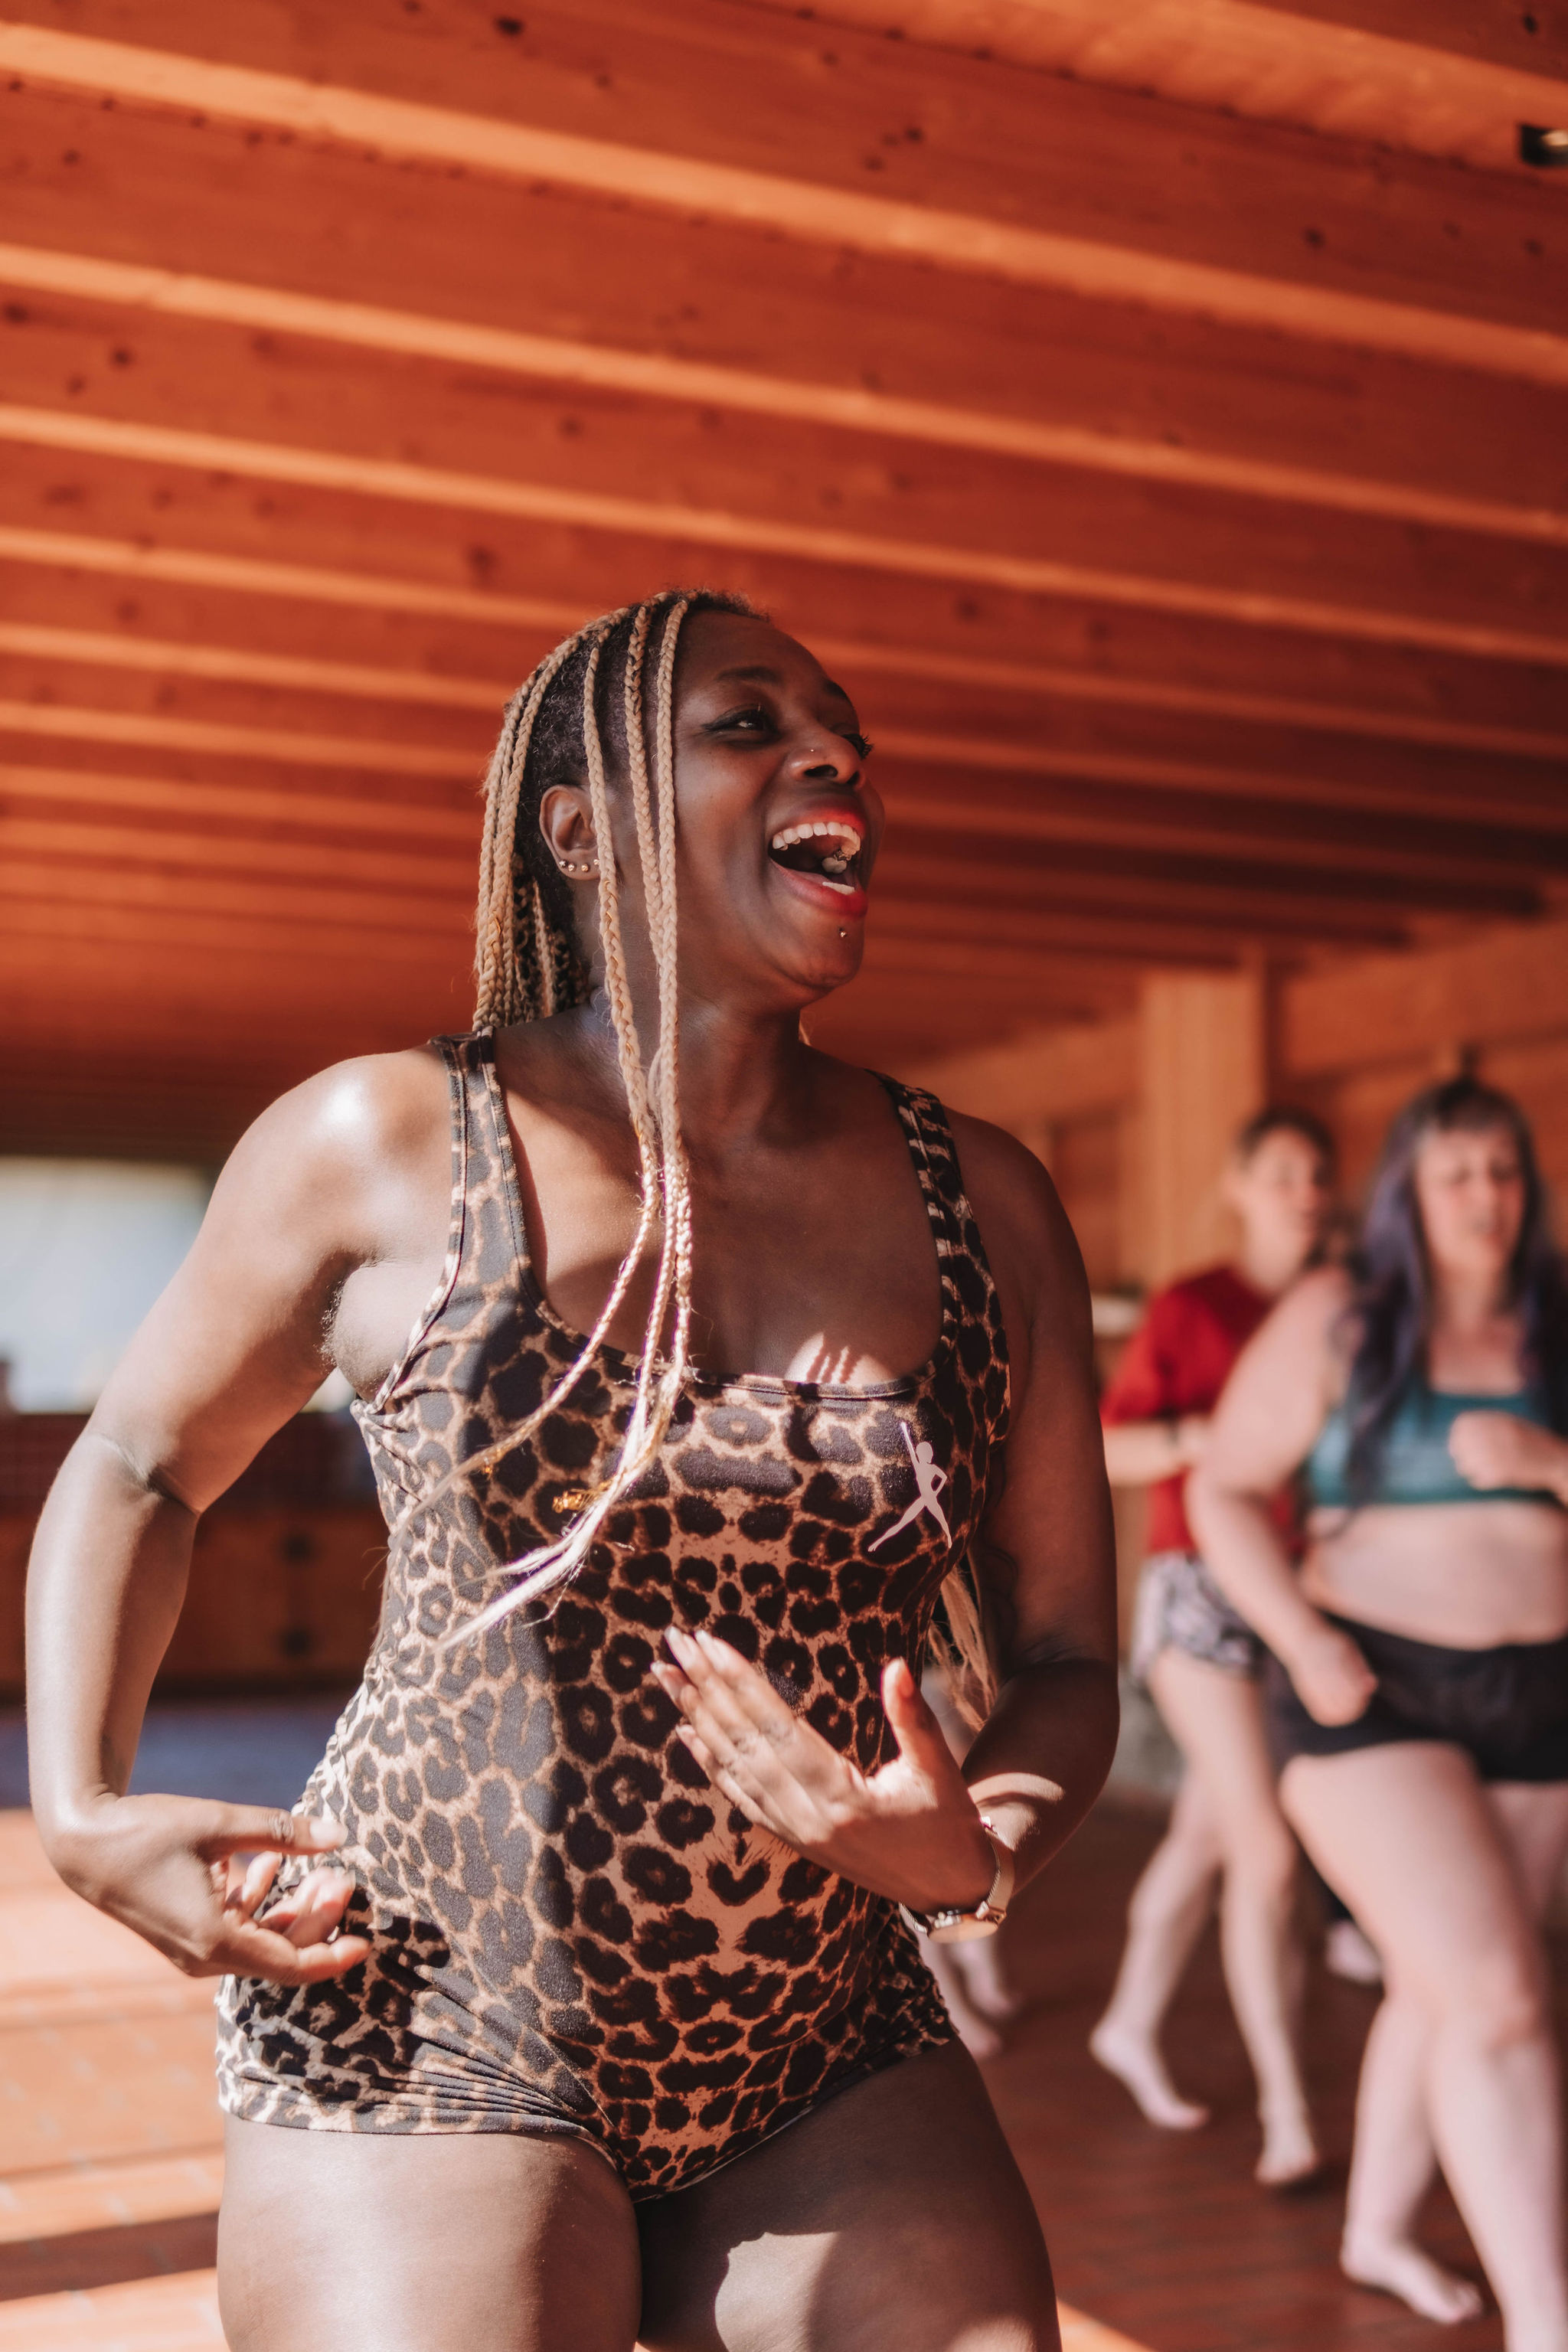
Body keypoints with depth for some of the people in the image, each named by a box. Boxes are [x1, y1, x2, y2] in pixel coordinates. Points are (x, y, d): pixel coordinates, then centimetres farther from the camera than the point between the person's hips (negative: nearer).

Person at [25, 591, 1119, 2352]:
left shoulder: (981, 1203, 2)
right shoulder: (382, 1145, -5)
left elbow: (1065, 1659, 6)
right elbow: (139, 1471, 9)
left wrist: (974, 1850, -14)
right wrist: (84, 1814, -4)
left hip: (834, 2085, 3)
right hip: (429, 2051, -3)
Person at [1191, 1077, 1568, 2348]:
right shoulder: (1337, 1317, -6)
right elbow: (1222, 1491, -5)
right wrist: (1302, 1639, -18)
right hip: (1374, 1704, -4)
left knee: (1440, 1989, 18)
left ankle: (1379, 2229, 39)